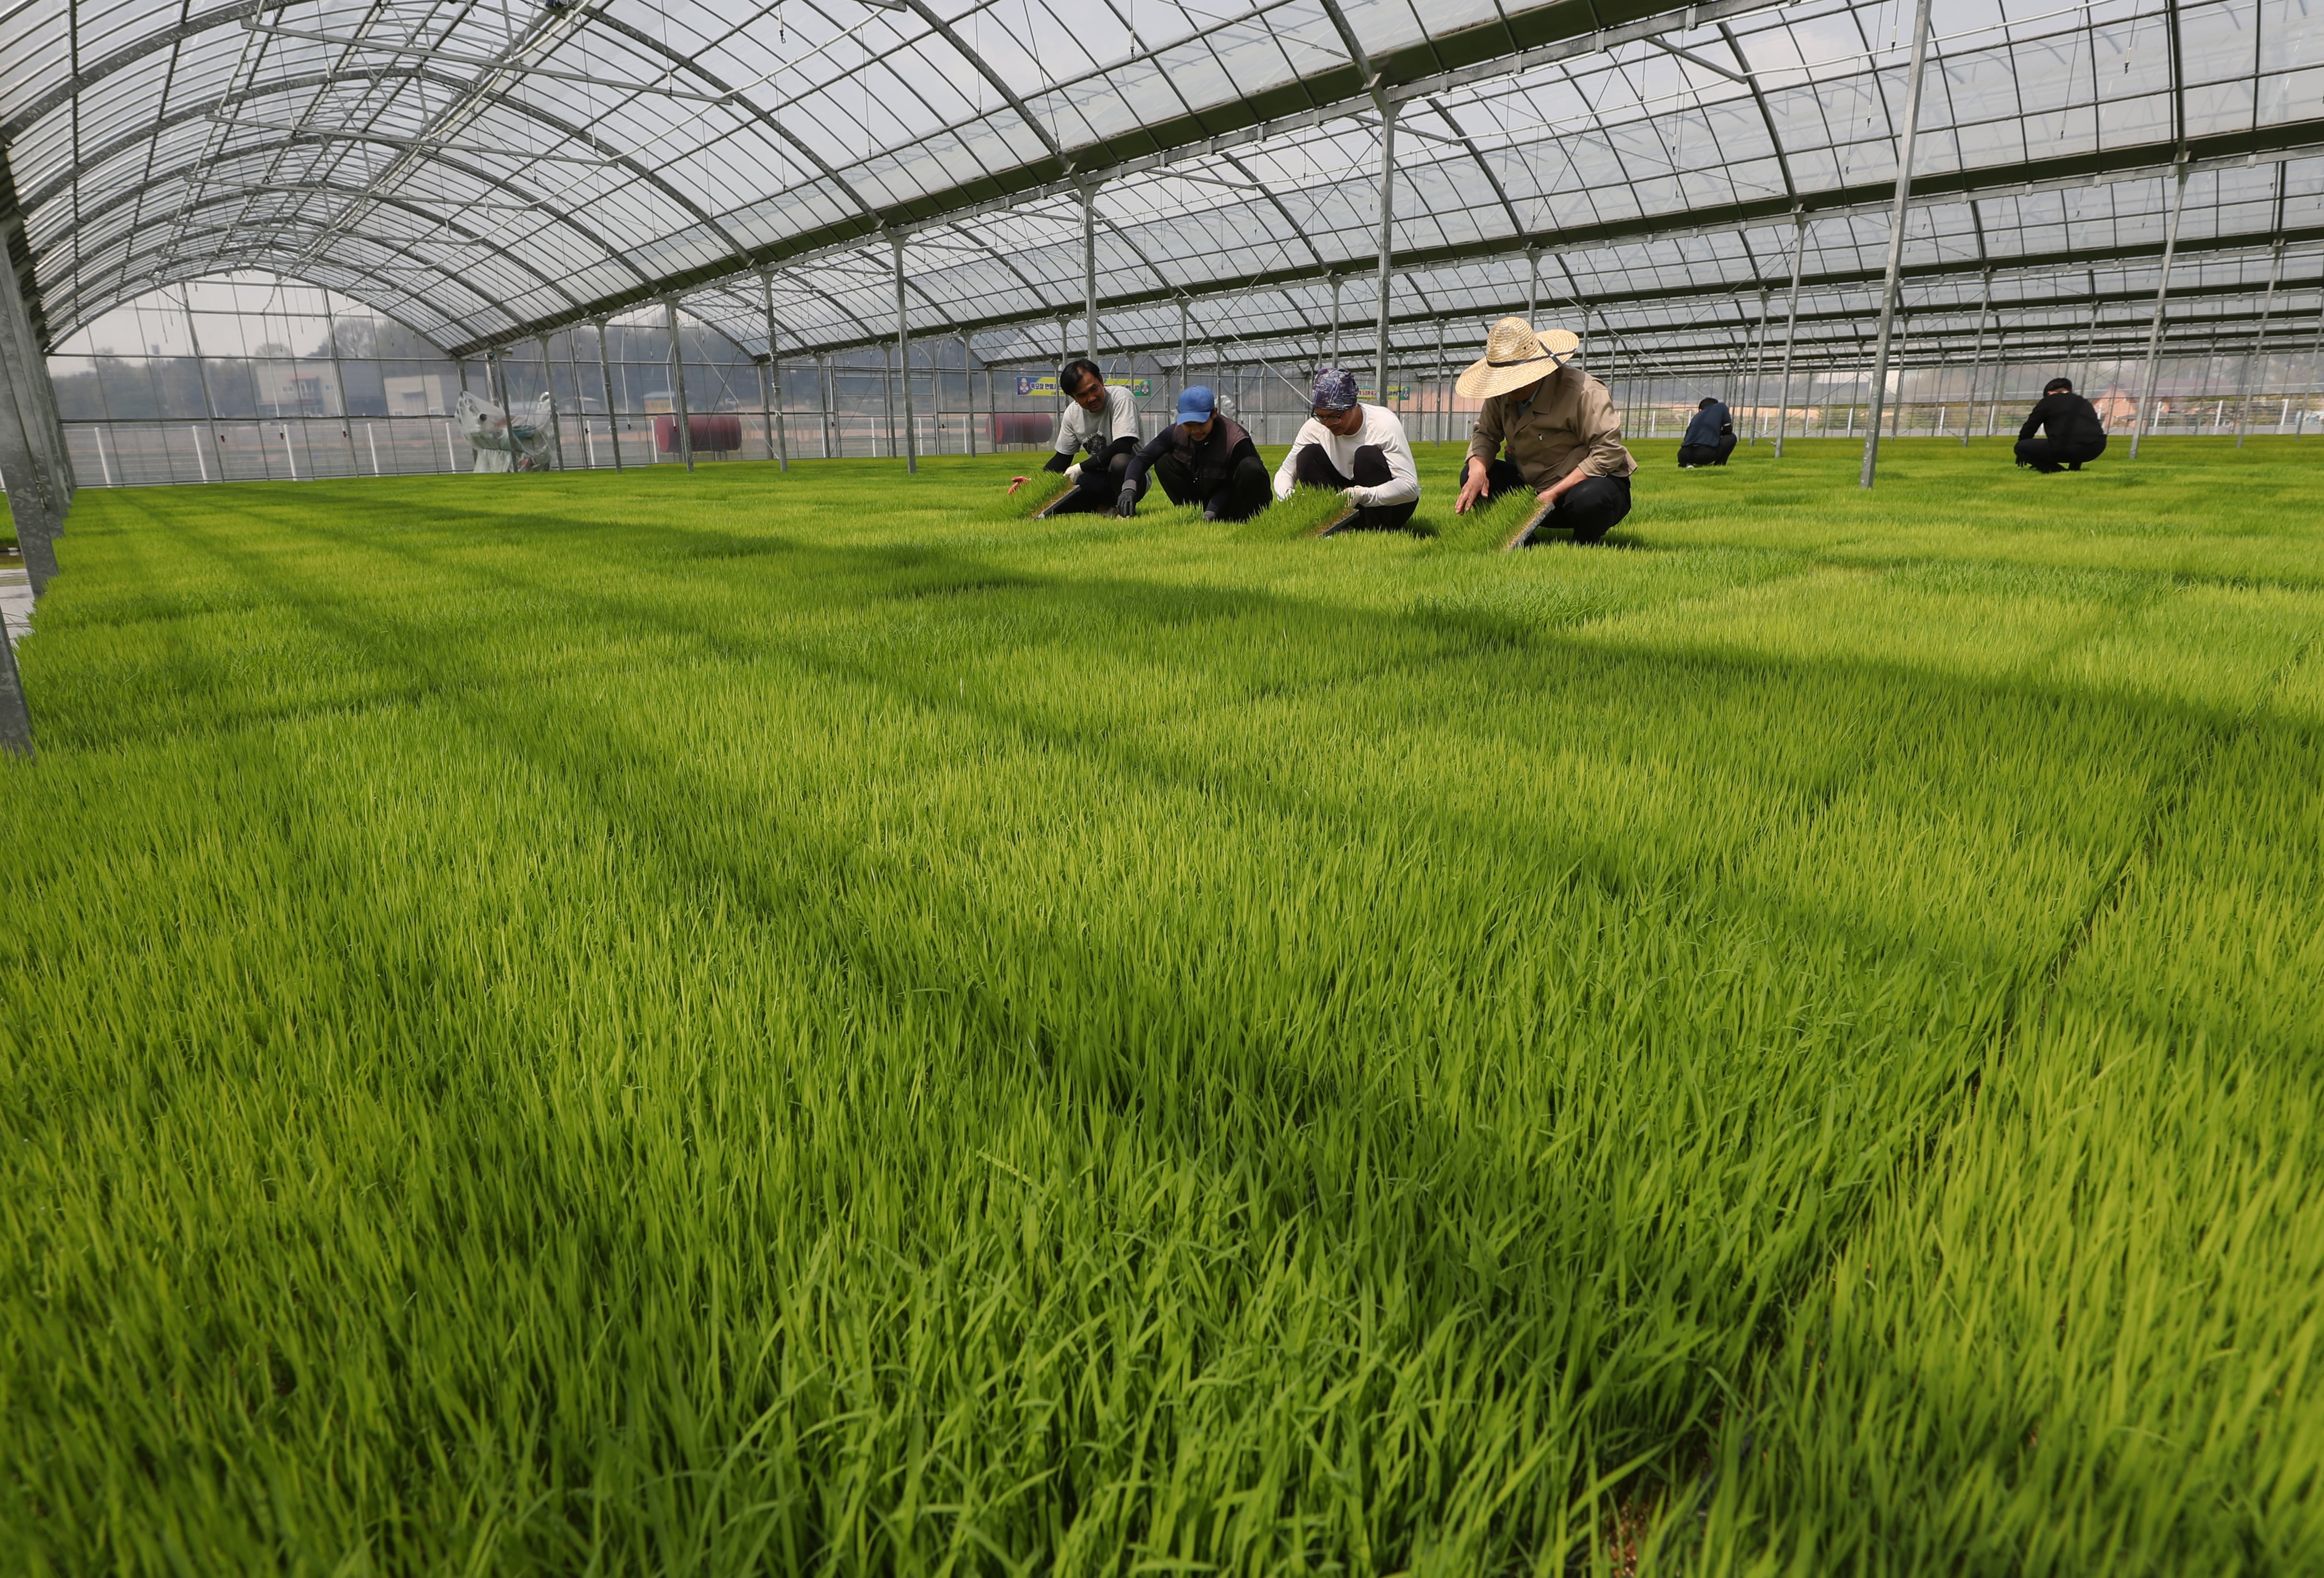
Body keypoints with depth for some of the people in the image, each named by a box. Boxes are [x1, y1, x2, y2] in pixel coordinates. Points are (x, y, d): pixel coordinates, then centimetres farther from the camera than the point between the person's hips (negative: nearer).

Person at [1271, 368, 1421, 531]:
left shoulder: (1384, 424, -23)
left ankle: (1380, 531, -20)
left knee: (1368, 455, -30)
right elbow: (1286, 472, -5)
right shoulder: (1314, 427, -11)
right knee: (1308, 455, -16)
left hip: (1392, 506, -3)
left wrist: (1364, 495, -49)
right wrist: (1286, 493, -30)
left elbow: (1410, 486, -32)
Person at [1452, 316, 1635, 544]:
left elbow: (1609, 452, -27)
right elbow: (1485, 434, -3)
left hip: (1586, 485, -5)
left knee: (1590, 498, -41)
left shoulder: (1583, 393, -23)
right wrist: (1478, 469, -27)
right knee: (1471, 476, -9)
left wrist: (1555, 493, -32)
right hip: (1534, 488, 5)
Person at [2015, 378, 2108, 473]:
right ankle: (2075, 468, 23)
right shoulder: (2085, 403, 29)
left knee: (2020, 447, 8)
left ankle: (2058, 470, -3)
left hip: (2067, 448, -7)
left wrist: (2022, 454, 34)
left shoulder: (2048, 401, 13)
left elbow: (2029, 427, 17)